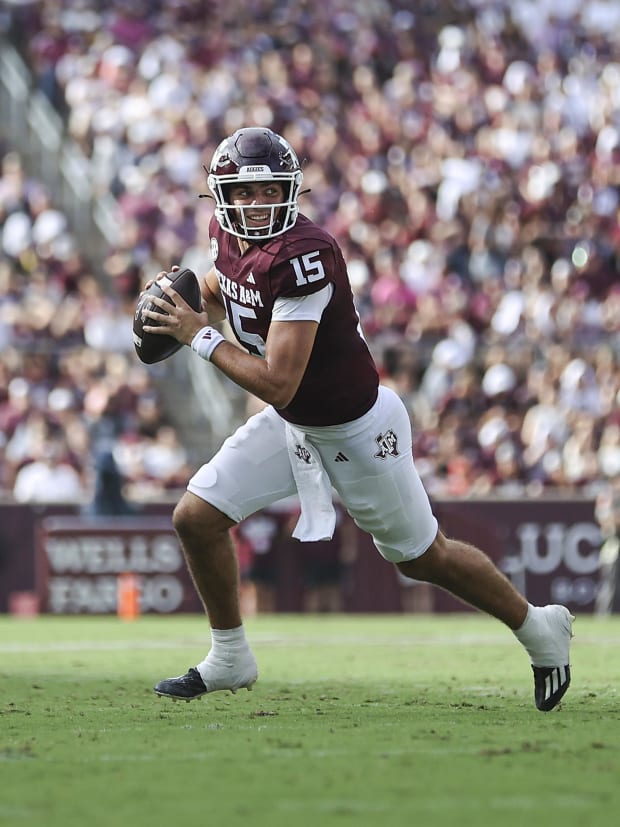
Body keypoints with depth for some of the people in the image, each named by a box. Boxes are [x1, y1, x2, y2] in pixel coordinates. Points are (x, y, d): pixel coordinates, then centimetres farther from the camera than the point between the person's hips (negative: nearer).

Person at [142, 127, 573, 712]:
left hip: (355, 427, -7)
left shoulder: (303, 255, -33)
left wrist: (201, 338, -25)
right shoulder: (228, 234, -7)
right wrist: (183, 308, -3)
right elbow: (217, 291, 19)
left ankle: (541, 630, 31)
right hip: (291, 424, 7)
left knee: (423, 558, 8)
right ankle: (229, 661, 18)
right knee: (196, 519, -2)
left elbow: (277, 382, -34)